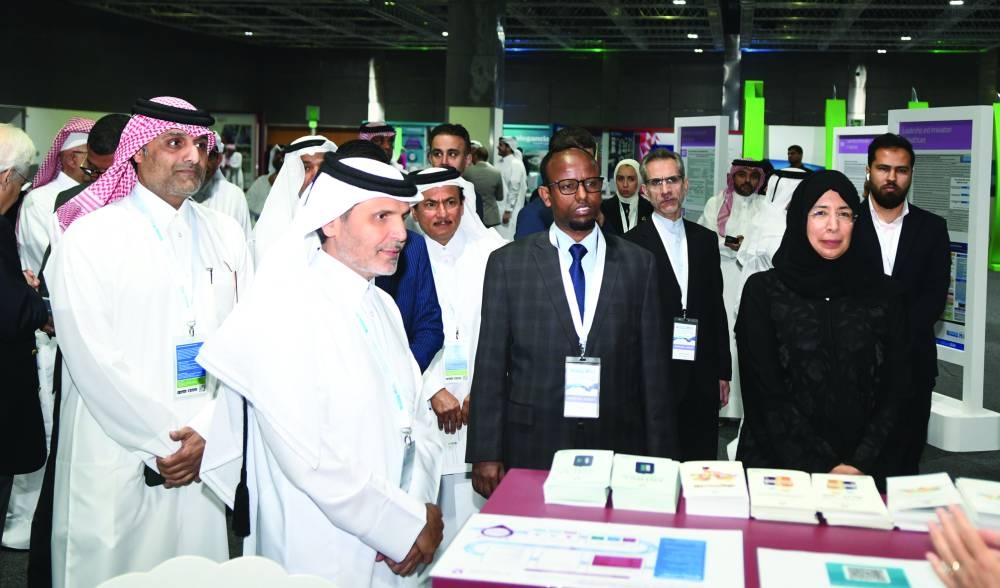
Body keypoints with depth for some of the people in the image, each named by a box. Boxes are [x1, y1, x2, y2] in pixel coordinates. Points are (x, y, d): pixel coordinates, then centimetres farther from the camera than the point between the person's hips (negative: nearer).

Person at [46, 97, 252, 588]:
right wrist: (167, 439, -11)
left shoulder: (224, 234, 8)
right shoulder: (91, 236, -5)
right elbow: (93, 358, -11)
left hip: (204, 460, 4)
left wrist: (206, 437, -6)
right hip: (115, 466, -3)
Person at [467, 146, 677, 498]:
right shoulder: (508, 263, 0)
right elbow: (490, 366, 0)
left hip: (618, 449, 1)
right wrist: (486, 454, -3)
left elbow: (654, 365, 5)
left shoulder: (639, 264, 4)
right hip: (532, 452, -1)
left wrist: (660, 457, 3)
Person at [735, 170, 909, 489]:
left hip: (866, 470, 2)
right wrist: (821, 472, -13)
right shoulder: (764, 291, -4)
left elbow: (895, 390, 3)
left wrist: (860, 463, -10)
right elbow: (765, 393, -7)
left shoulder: (884, 294, 3)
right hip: (778, 464, -1)